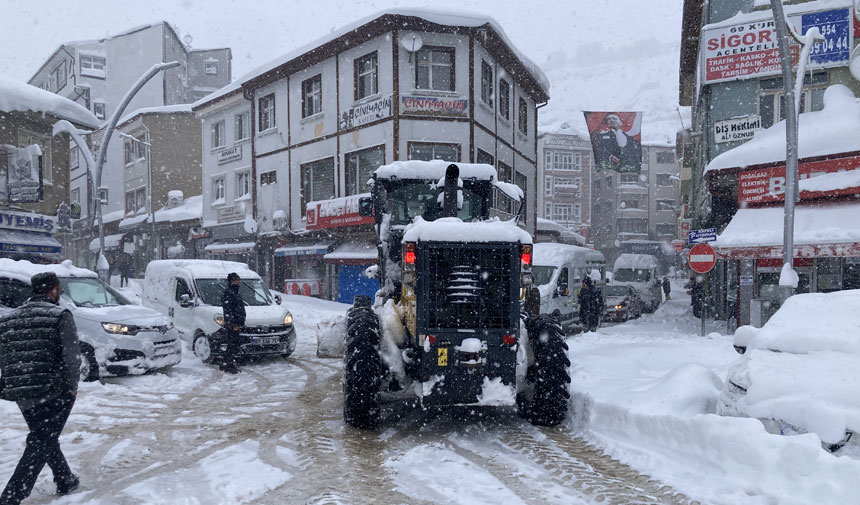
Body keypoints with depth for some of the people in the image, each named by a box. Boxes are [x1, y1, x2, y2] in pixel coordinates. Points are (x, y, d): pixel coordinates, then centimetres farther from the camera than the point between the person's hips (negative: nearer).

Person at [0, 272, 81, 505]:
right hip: (54, 392, -7)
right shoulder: (60, 315, -9)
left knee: (44, 437, 23)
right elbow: (71, 355, -18)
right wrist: (71, 385, -7)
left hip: (21, 394, 7)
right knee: (40, 444, 1)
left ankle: (65, 480, 36)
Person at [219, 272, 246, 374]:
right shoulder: (227, 293, -11)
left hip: (237, 324, 10)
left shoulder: (236, 293, 20)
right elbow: (227, 310, -18)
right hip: (232, 325, -10)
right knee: (232, 345, -7)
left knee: (234, 345, 13)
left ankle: (225, 363, 21)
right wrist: (233, 324, -21)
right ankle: (229, 365, -3)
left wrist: (241, 322, 21)